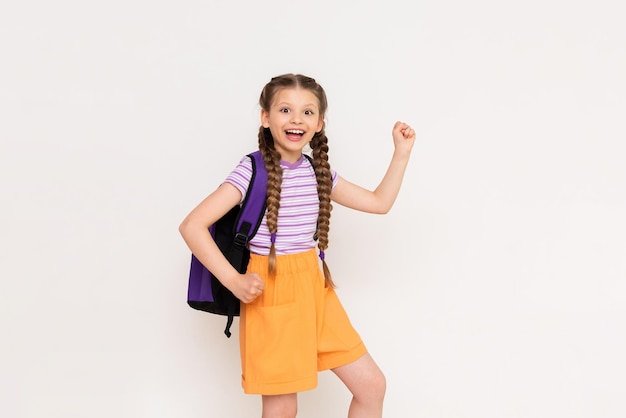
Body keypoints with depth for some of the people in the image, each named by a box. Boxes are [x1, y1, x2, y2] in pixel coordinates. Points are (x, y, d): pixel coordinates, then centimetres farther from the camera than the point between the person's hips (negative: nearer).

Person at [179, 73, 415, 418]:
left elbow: (379, 202, 16)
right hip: (272, 294, -6)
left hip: (317, 289, 6)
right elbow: (192, 226, -17)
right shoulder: (252, 170, -12)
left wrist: (401, 152, 10)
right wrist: (233, 281, -20)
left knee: (372, 385, 9)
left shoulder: (319, 172, 7)